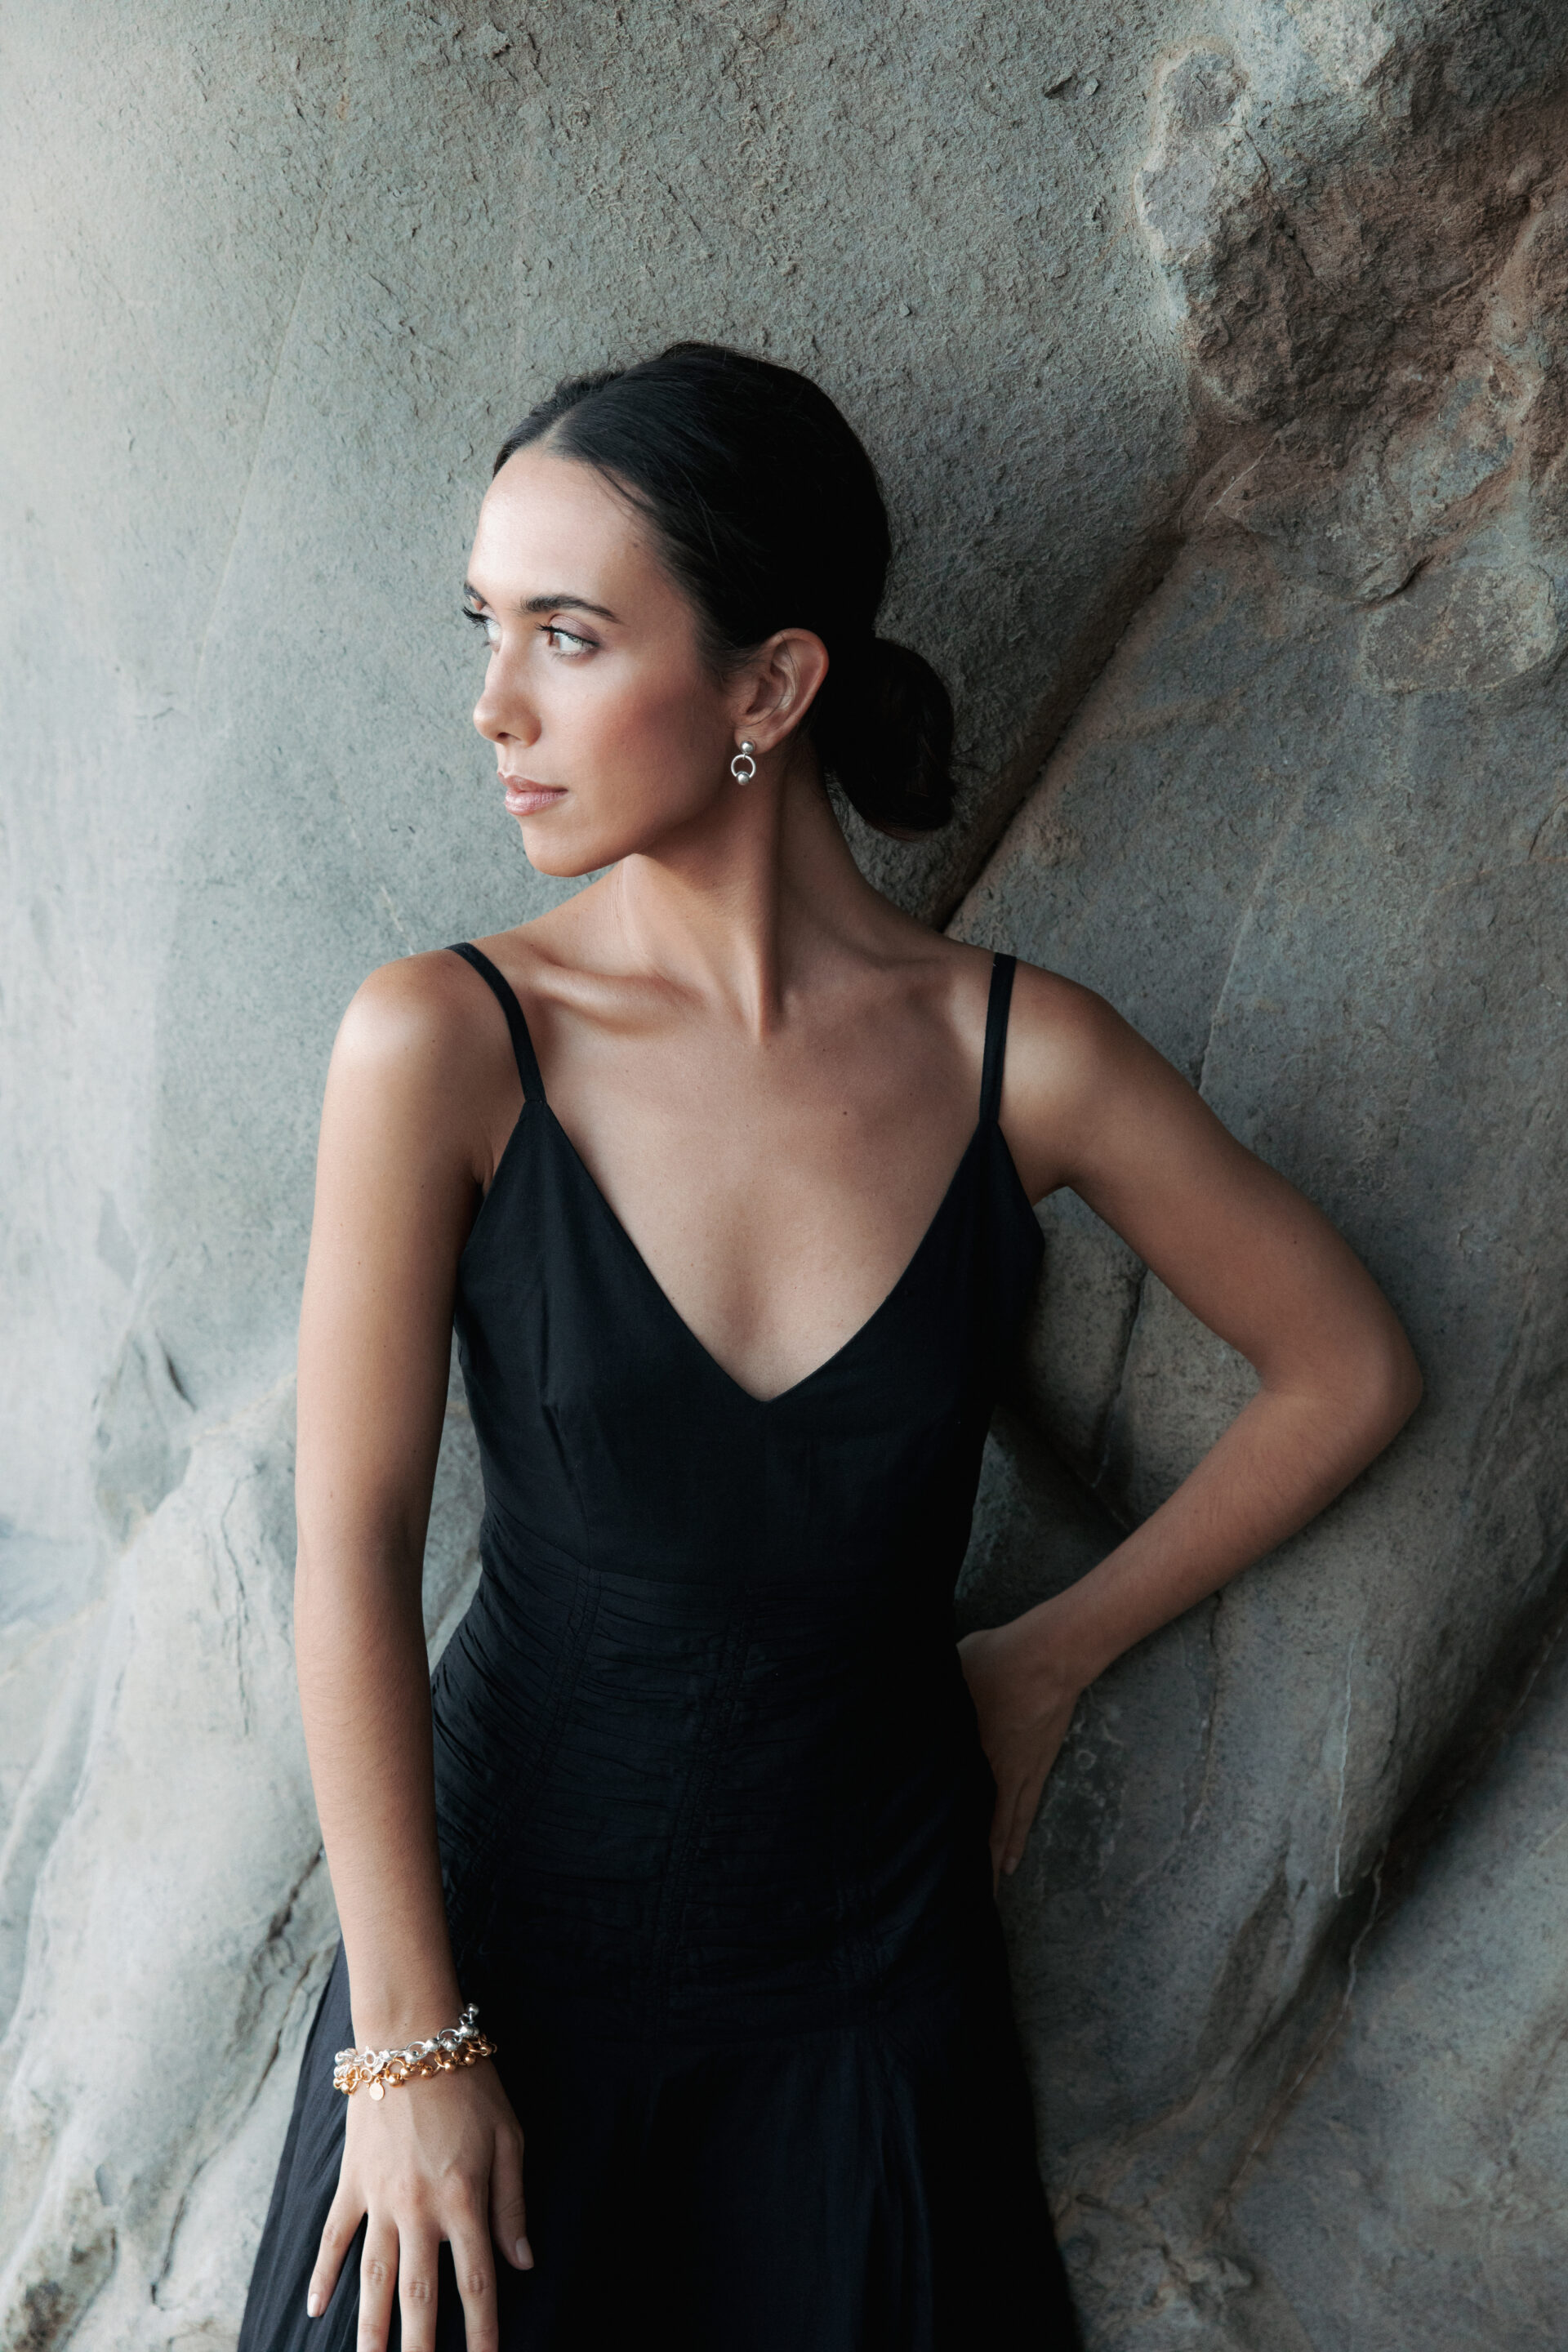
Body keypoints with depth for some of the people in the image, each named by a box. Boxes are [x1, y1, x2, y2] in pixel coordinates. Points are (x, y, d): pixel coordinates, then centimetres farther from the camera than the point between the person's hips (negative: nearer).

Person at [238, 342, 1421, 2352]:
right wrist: (409, 2039, -11)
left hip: (873, 1955, 2)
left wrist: (1049, 1659, 2)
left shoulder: (1022, 1057, -13)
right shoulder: (442, 1049, -16)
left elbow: (1348, 1373, 1)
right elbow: (351, 1555, -14)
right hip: (508, 1905, -1)